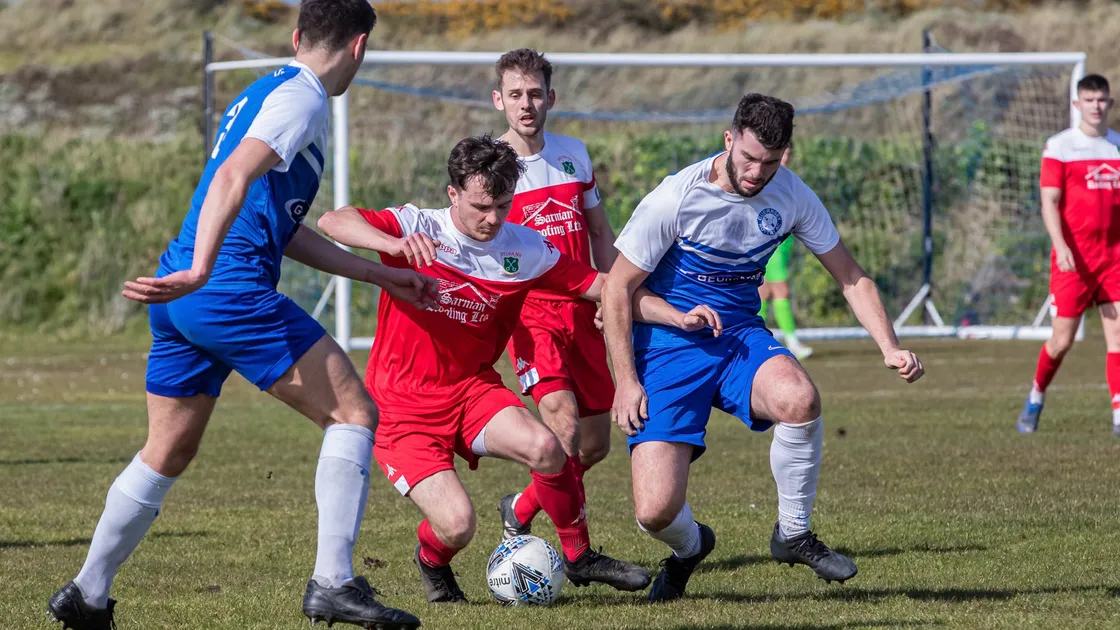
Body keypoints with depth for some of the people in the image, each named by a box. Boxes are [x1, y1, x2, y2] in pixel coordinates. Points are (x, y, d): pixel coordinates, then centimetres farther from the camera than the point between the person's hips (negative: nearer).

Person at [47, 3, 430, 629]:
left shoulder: (262, 93, 25)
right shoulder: (302, 100, -5)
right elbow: (232, 178, -22)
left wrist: (379, 273, 31)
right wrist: (199, 273, -32)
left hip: (180, 296, 10)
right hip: (230, 290, -10)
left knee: (167, 455, 20)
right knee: (355, 412, -4)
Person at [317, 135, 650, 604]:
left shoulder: (523, 248, -3)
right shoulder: (419, 227, -14)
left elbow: (599, 285, 1)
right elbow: (332, 222, -28)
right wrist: (397, 244, -47)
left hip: (472, 387, 3)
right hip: (402, 407, -3)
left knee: (544, 448, -27)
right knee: (457, 525, -21)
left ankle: (579, 558, 0)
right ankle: (432, 560, 18)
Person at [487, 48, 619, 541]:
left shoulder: (574, 154, 9)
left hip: (581, 310, 6)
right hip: (528, 310, -6)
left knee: (595, 445, 8)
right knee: (564, 423, -25)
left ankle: (519, 511, 31)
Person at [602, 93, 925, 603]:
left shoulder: (790, 196, -4)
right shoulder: (675, 198, -17)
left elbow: (850, 275, 6)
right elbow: (617, 289, -8)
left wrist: (889, 348, -8)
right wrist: (626, 380, -15)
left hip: (740, 336, 3)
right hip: (669, 348, -3)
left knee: (799, 399, -35)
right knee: (656, 513, -17)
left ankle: (793, 535, -9)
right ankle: (689, 546, 24)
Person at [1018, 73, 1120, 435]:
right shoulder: (1060, 147, -3)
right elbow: (1049, 202, -8)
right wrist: (1061, 246, -22)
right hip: (1073, 257, -3)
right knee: (1062, 340, 0)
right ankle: (1036, 396, 26)